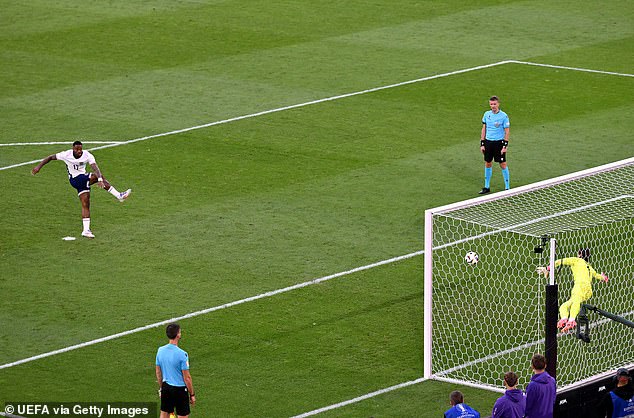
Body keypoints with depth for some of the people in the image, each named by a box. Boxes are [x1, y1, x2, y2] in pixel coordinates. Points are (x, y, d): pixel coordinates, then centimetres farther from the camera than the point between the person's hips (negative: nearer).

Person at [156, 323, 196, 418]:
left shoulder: (160, 350, -3)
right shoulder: (182, 354, -21)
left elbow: (158, 373, 8)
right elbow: (187, 378, -16)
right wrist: (192, 394, -5)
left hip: (166, 386, 6)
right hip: (180, 389, -6)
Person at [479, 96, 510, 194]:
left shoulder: (504, 116, -9)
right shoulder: (487, 114, 4)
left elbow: (507, 131, -6)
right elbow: (484, 129, 10)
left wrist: (505, 146, -11)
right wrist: (482, 143, 6)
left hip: (499, 142, -4)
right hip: (488, 142, 4)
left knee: (503, 164, 0)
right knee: (488, 164, 9)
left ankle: (507, 187, 8)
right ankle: (487, 187, 19)